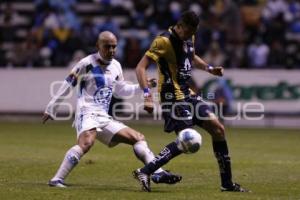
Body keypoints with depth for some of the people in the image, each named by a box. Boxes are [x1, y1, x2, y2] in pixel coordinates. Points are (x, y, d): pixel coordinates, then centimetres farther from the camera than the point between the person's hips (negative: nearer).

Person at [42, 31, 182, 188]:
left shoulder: (116, 66, 15)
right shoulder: (87, 63, -6)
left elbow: (121, 90, 30)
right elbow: (67, 86, -1)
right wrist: (51, 109, 1)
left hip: (104, 118, 8)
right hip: (87, 114, -8)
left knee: (138, 138, 5)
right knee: (86, 142, -35)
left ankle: (158, 173, 1)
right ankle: (57, 180, -37)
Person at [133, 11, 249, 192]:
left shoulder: (189, 38, 8)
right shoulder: (164, 41, -18)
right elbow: (141, 67, -22)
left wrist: (209, 68, 13)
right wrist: (148, 96, -32)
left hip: (189, 95, 9)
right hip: (174, 97, -9)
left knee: (218, 128, 4)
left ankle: (227, 183, 11)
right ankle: (144, 172, -10)